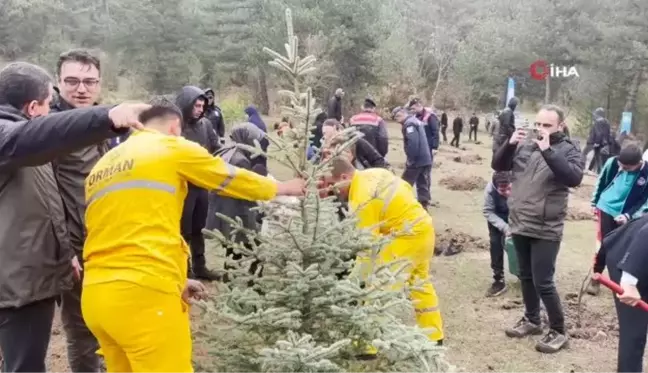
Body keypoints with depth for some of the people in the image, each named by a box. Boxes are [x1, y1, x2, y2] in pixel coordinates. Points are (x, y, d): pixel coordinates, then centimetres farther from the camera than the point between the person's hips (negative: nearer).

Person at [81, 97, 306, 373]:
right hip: (142, 293, -7)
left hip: (96, 295, 8)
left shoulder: (103, 166, 21)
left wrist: (173, 279, 31)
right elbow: (234, 178, 13)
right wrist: (283, 188, 30)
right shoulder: (174, 148, 2)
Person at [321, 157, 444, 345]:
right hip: (424, 228, 11)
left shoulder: (362, 199, -21)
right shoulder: (373, 173, 6)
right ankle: (434, 335, 40)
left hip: (408, 236, -10)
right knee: (421, 282, 26)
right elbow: (406, 188, 18)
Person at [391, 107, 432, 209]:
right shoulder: (415, 121, 17)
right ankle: (424, 204, 14)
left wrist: (410, 159, -18)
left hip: (417, 160, -10)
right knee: (423, 184, 12)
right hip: (425, 159, 10)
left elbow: (412, 143, -25)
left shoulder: (409, 124, -14)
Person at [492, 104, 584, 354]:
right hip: (519, 225, 5)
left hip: (546, 230, -5)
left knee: (543, 283, -4)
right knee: (526, 277, 18)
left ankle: (558, 331, 13)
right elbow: (498, 165, 4)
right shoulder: (525, 144, 5)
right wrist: (509, 143, -14)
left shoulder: (567, 150, -6)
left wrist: (548, 151, -29)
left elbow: (574, 178, -23)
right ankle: (532, 320, 35)